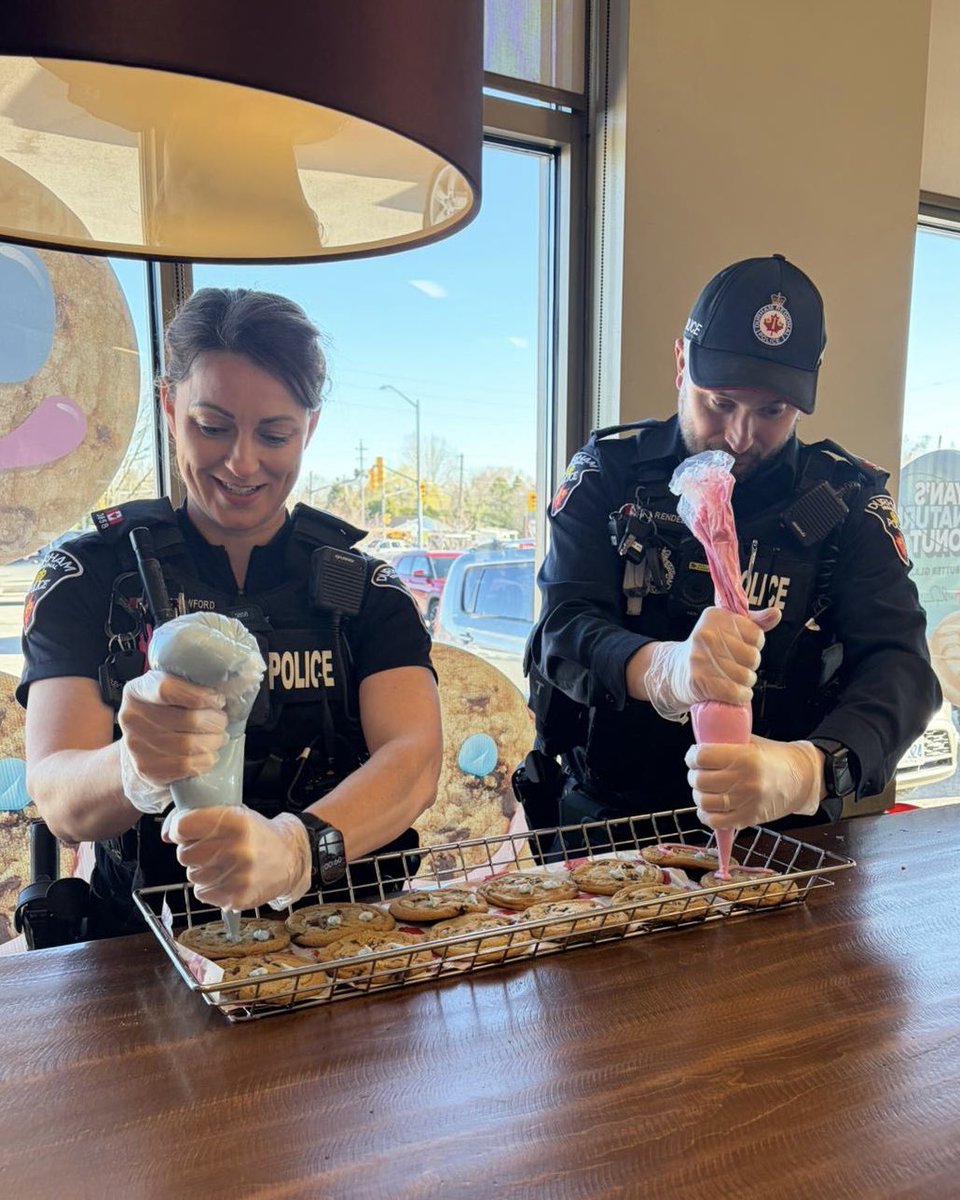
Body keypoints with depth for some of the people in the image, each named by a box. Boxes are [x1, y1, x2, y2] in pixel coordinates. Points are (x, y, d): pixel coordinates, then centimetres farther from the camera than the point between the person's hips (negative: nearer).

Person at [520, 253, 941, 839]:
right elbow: (562, 633, -11)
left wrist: (807, 770, -32)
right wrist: (666, 669, -35)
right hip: (606, 818, -3)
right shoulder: (610, 471, -1)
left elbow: (899, 664, -11)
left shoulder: (847, 498, 1)